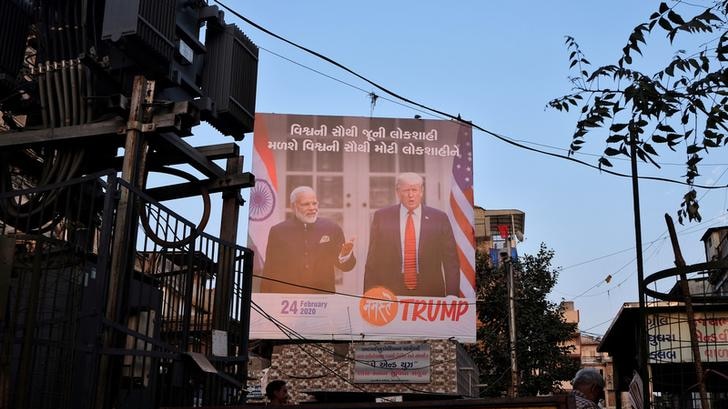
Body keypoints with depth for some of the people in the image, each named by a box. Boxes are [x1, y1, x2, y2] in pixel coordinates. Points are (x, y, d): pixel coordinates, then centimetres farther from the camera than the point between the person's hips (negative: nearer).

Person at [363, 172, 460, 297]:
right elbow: (372, 262, 4)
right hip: (391, 294, 0)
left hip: (430, 294, 0)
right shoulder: (381, 217, 2)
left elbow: (451, 261, 2)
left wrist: (452, 295, -6)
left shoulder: (439, 218, 1)